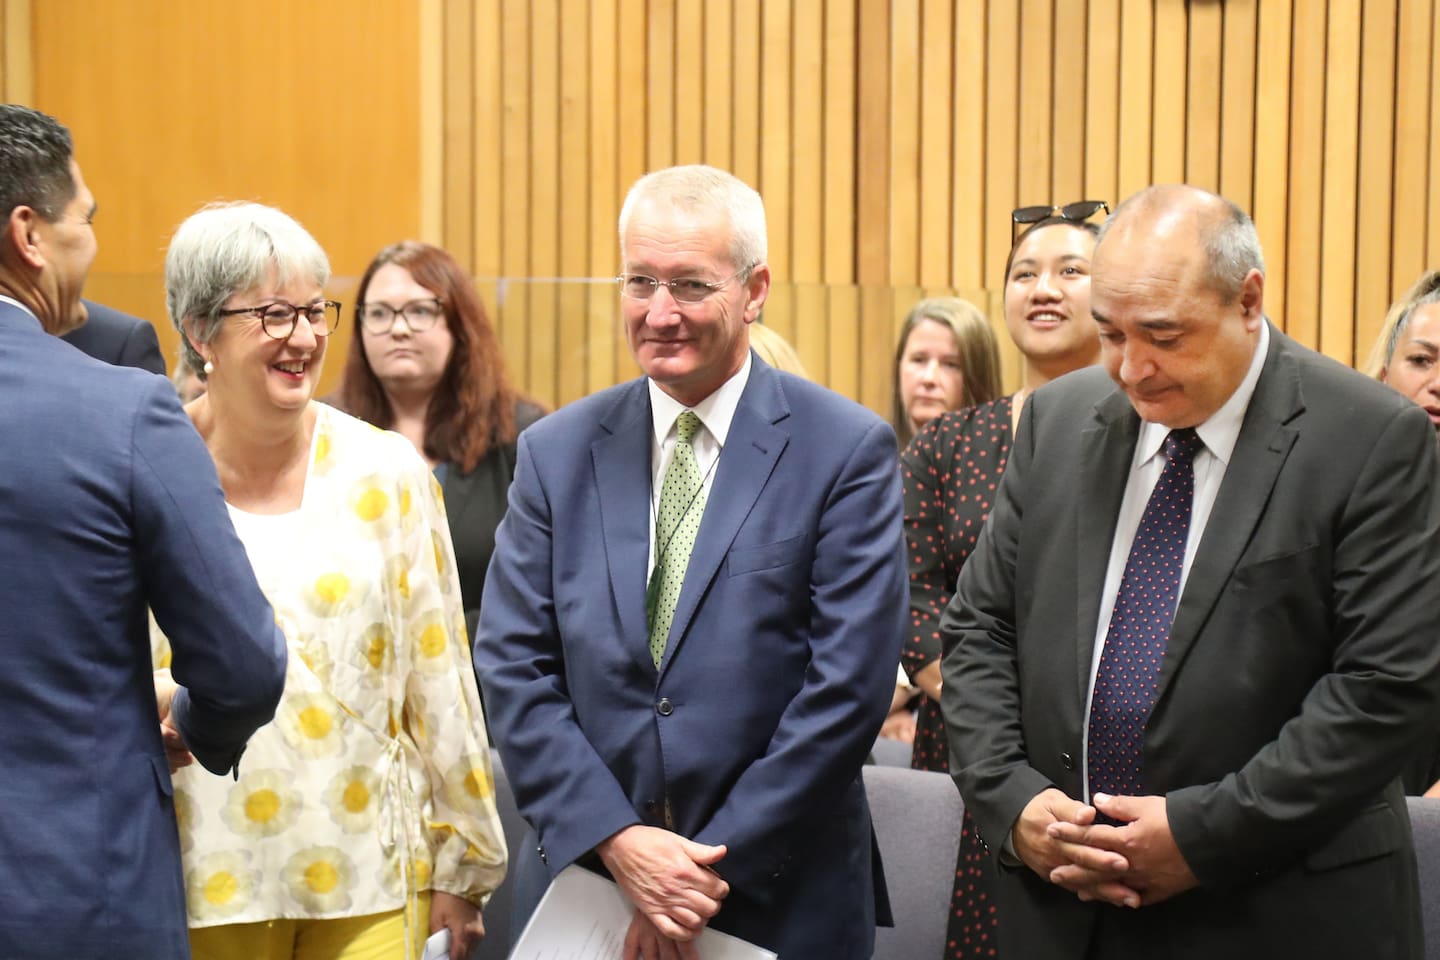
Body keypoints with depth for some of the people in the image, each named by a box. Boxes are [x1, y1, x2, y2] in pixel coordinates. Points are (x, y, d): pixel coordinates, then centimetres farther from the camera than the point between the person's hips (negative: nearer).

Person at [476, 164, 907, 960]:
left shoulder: (848, 451, -6)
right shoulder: (556, 452, 4)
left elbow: (847, 683, -10)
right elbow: (512, 665, 0)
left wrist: (717, 866, -13)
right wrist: (618, 841, -12)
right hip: (582, 881, 2)